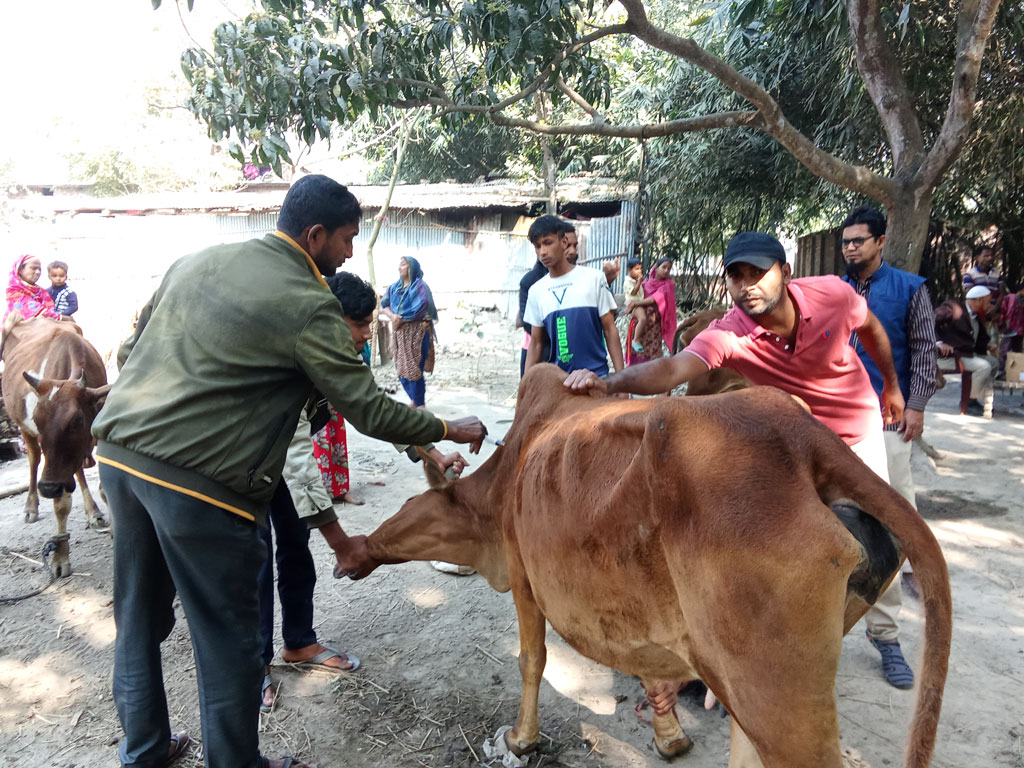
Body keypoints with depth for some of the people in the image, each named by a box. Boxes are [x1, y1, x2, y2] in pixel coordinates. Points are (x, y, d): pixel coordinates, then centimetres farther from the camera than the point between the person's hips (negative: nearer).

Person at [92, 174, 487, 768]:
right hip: (200, 480, -8)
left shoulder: (196, 261, 13)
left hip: (119, 450, 9)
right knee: (227, 640, 8)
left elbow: (131, 351, 19)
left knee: (140, 616, 22)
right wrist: (450, 430, 6)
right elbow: (370, 410, -7)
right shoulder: (309, 307, -10)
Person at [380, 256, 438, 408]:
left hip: (417, 332, -6)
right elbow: (384, 305, 6)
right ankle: (413, 400, 22)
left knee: (414, 369, -8)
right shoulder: (394, 287, 13)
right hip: (400, 333, 6)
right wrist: (392, 316, -15)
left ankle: (420, 404, 2)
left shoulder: (420, 286, -5)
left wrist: (400, 319, -14)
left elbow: (421, 309, -16)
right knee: (402, 368, 8)